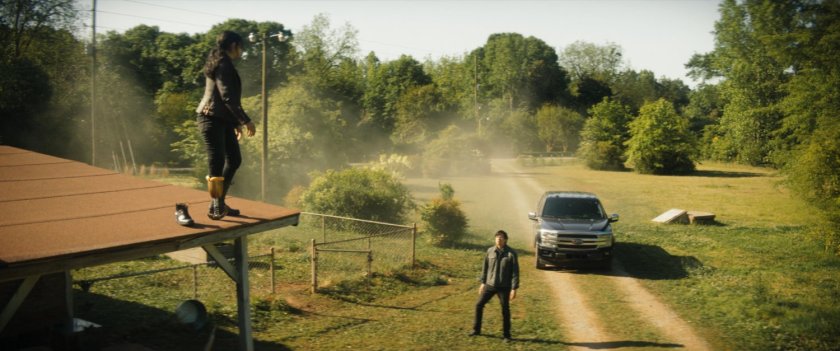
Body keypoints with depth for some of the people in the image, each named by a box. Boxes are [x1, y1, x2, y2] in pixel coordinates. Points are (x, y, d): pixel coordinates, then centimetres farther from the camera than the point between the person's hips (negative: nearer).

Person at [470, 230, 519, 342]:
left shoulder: (511, 253, -11)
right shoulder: (490, 251, -1)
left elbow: (515, 272, -10)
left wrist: (514, 288, -13)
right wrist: (483, 282, 10)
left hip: (504, 287, -3)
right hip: (489, 285, 4)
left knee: (505, 310, 4)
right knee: (479, 305, 5)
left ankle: (507, 335, 18)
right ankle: (476, 330, 21)